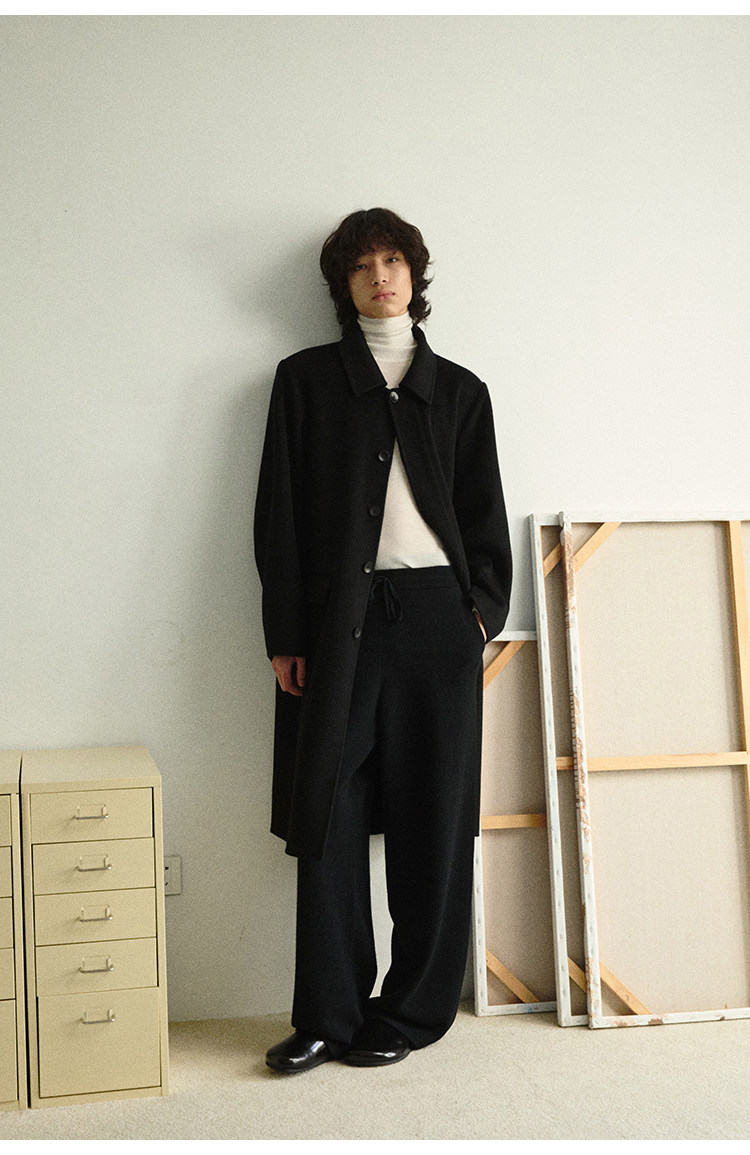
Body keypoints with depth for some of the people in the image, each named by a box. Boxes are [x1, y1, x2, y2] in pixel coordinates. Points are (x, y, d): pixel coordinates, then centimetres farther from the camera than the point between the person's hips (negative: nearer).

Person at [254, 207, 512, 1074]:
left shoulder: (459, 389, 15)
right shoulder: (306, 378, 11)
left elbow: (485, 513, 14)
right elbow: (280, 512, 4)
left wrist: (483, 608, 0)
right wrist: (285, 635, -3)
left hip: (436, 617, 1)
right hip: (338, 619, -1)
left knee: (433, 821, 3)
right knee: (331, 817, -1)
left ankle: (413, 1012, 16)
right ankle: (328, 1017, 11)